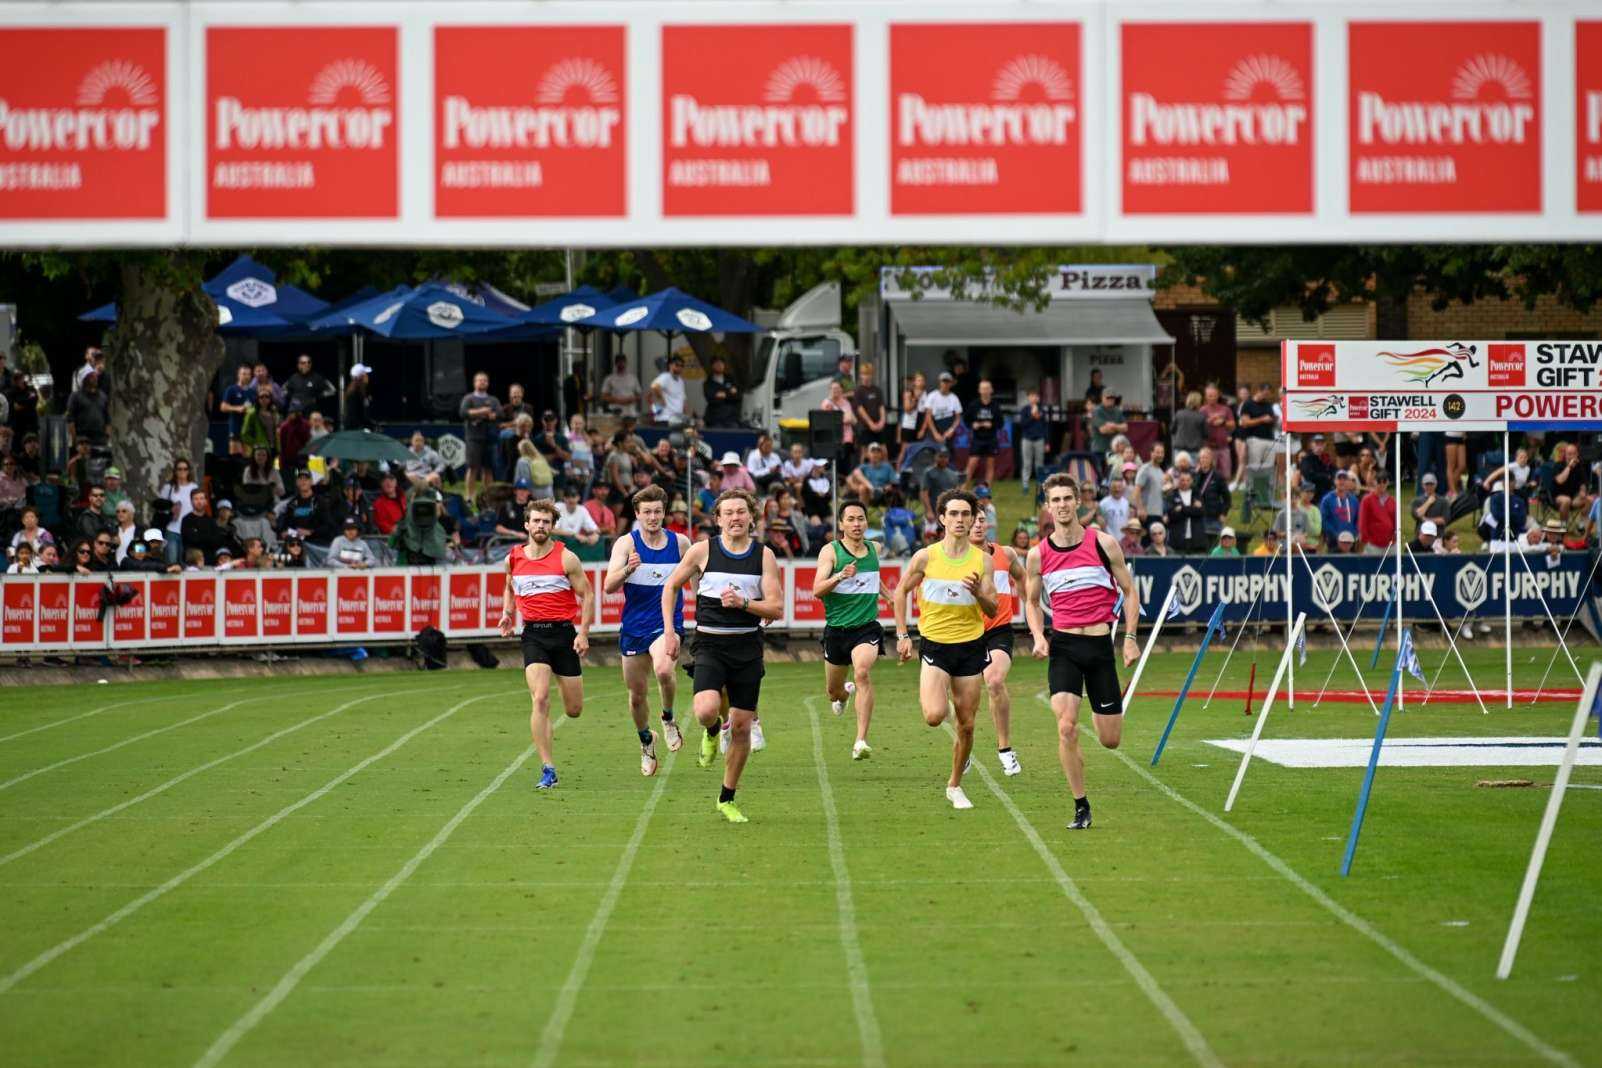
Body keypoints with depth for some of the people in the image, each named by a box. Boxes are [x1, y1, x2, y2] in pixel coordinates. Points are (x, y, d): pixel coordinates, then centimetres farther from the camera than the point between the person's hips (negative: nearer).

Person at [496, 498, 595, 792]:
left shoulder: (566, 558, -5)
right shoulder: (513, 559, 4)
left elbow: (587, 594, 0)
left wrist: (583, 633, -7)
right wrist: (507, 613, 7)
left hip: (564, 633, -1)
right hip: (533, 635, 1)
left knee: (574, 710, 6)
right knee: (540, 700, -18)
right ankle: (548, 770, -15)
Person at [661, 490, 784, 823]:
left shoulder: (764, 555, 1)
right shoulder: (702, 550, -1)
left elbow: (777, 609, -3)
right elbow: (671, 586, 11)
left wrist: (743, 602, -19)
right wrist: (669, 631, 3)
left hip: (747, 647, 2)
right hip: (710, 645, -2)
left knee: (741, 726, 4)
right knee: (706, 711, -26)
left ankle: (727, 799, 20)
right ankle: (712, 733, 13)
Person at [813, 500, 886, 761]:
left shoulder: (875, 550, 5)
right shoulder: (831, 551, -8)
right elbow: (817, 590, -19)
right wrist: (840, 576, -34)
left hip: (867, 628, 0)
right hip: (837, 629, 0)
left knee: (862, 673, -28)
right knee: (833, 690, 15)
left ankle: (861, 742, -33)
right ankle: (845, 693, 56)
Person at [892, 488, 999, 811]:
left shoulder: (982, 560, -1)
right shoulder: (926, 557, -4)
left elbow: (993, 610, 1)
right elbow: (901, 591, 10)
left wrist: (979, 593, -20)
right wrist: (902, 635, 4)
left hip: (971, 647, 2)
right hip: (934, 644, -2)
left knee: (966, 725, 4)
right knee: (935, 717, -21)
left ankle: (955, 785, 23)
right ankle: (929, 697, 16)